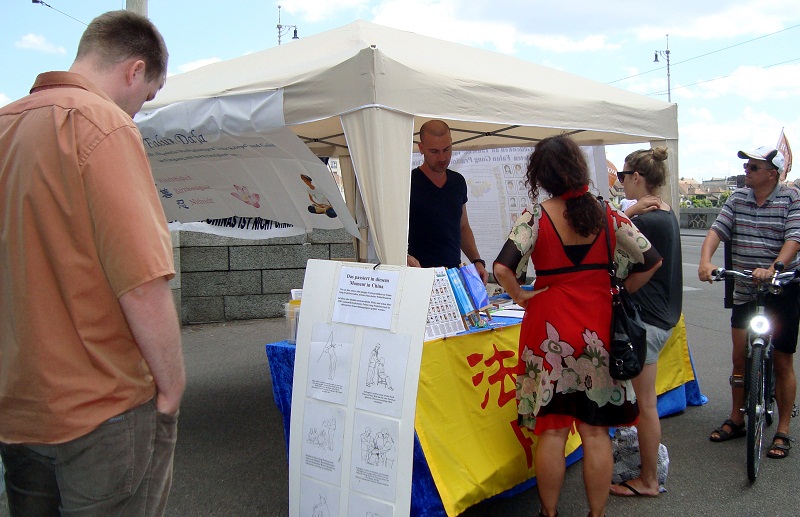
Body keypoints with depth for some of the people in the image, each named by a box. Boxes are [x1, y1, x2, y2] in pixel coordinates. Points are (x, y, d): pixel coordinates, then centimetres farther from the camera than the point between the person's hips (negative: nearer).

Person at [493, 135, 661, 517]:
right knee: (596, 431, 11)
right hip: (598, 327, 3)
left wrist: (521, 297, -5)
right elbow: (651, 260, 2)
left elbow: (503, 268, -21)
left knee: (552, 429, 8)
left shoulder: (535, 216, -9)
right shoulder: (607, 215, 1)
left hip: (550, 329, -3)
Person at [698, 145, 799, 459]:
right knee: (740, 358, 8)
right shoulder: (738, 198, 5)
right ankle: (735, 421, 23)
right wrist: (705, 261, -22)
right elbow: (717, 230, -4)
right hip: (744, 291, 4)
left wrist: (773, 269, -34)